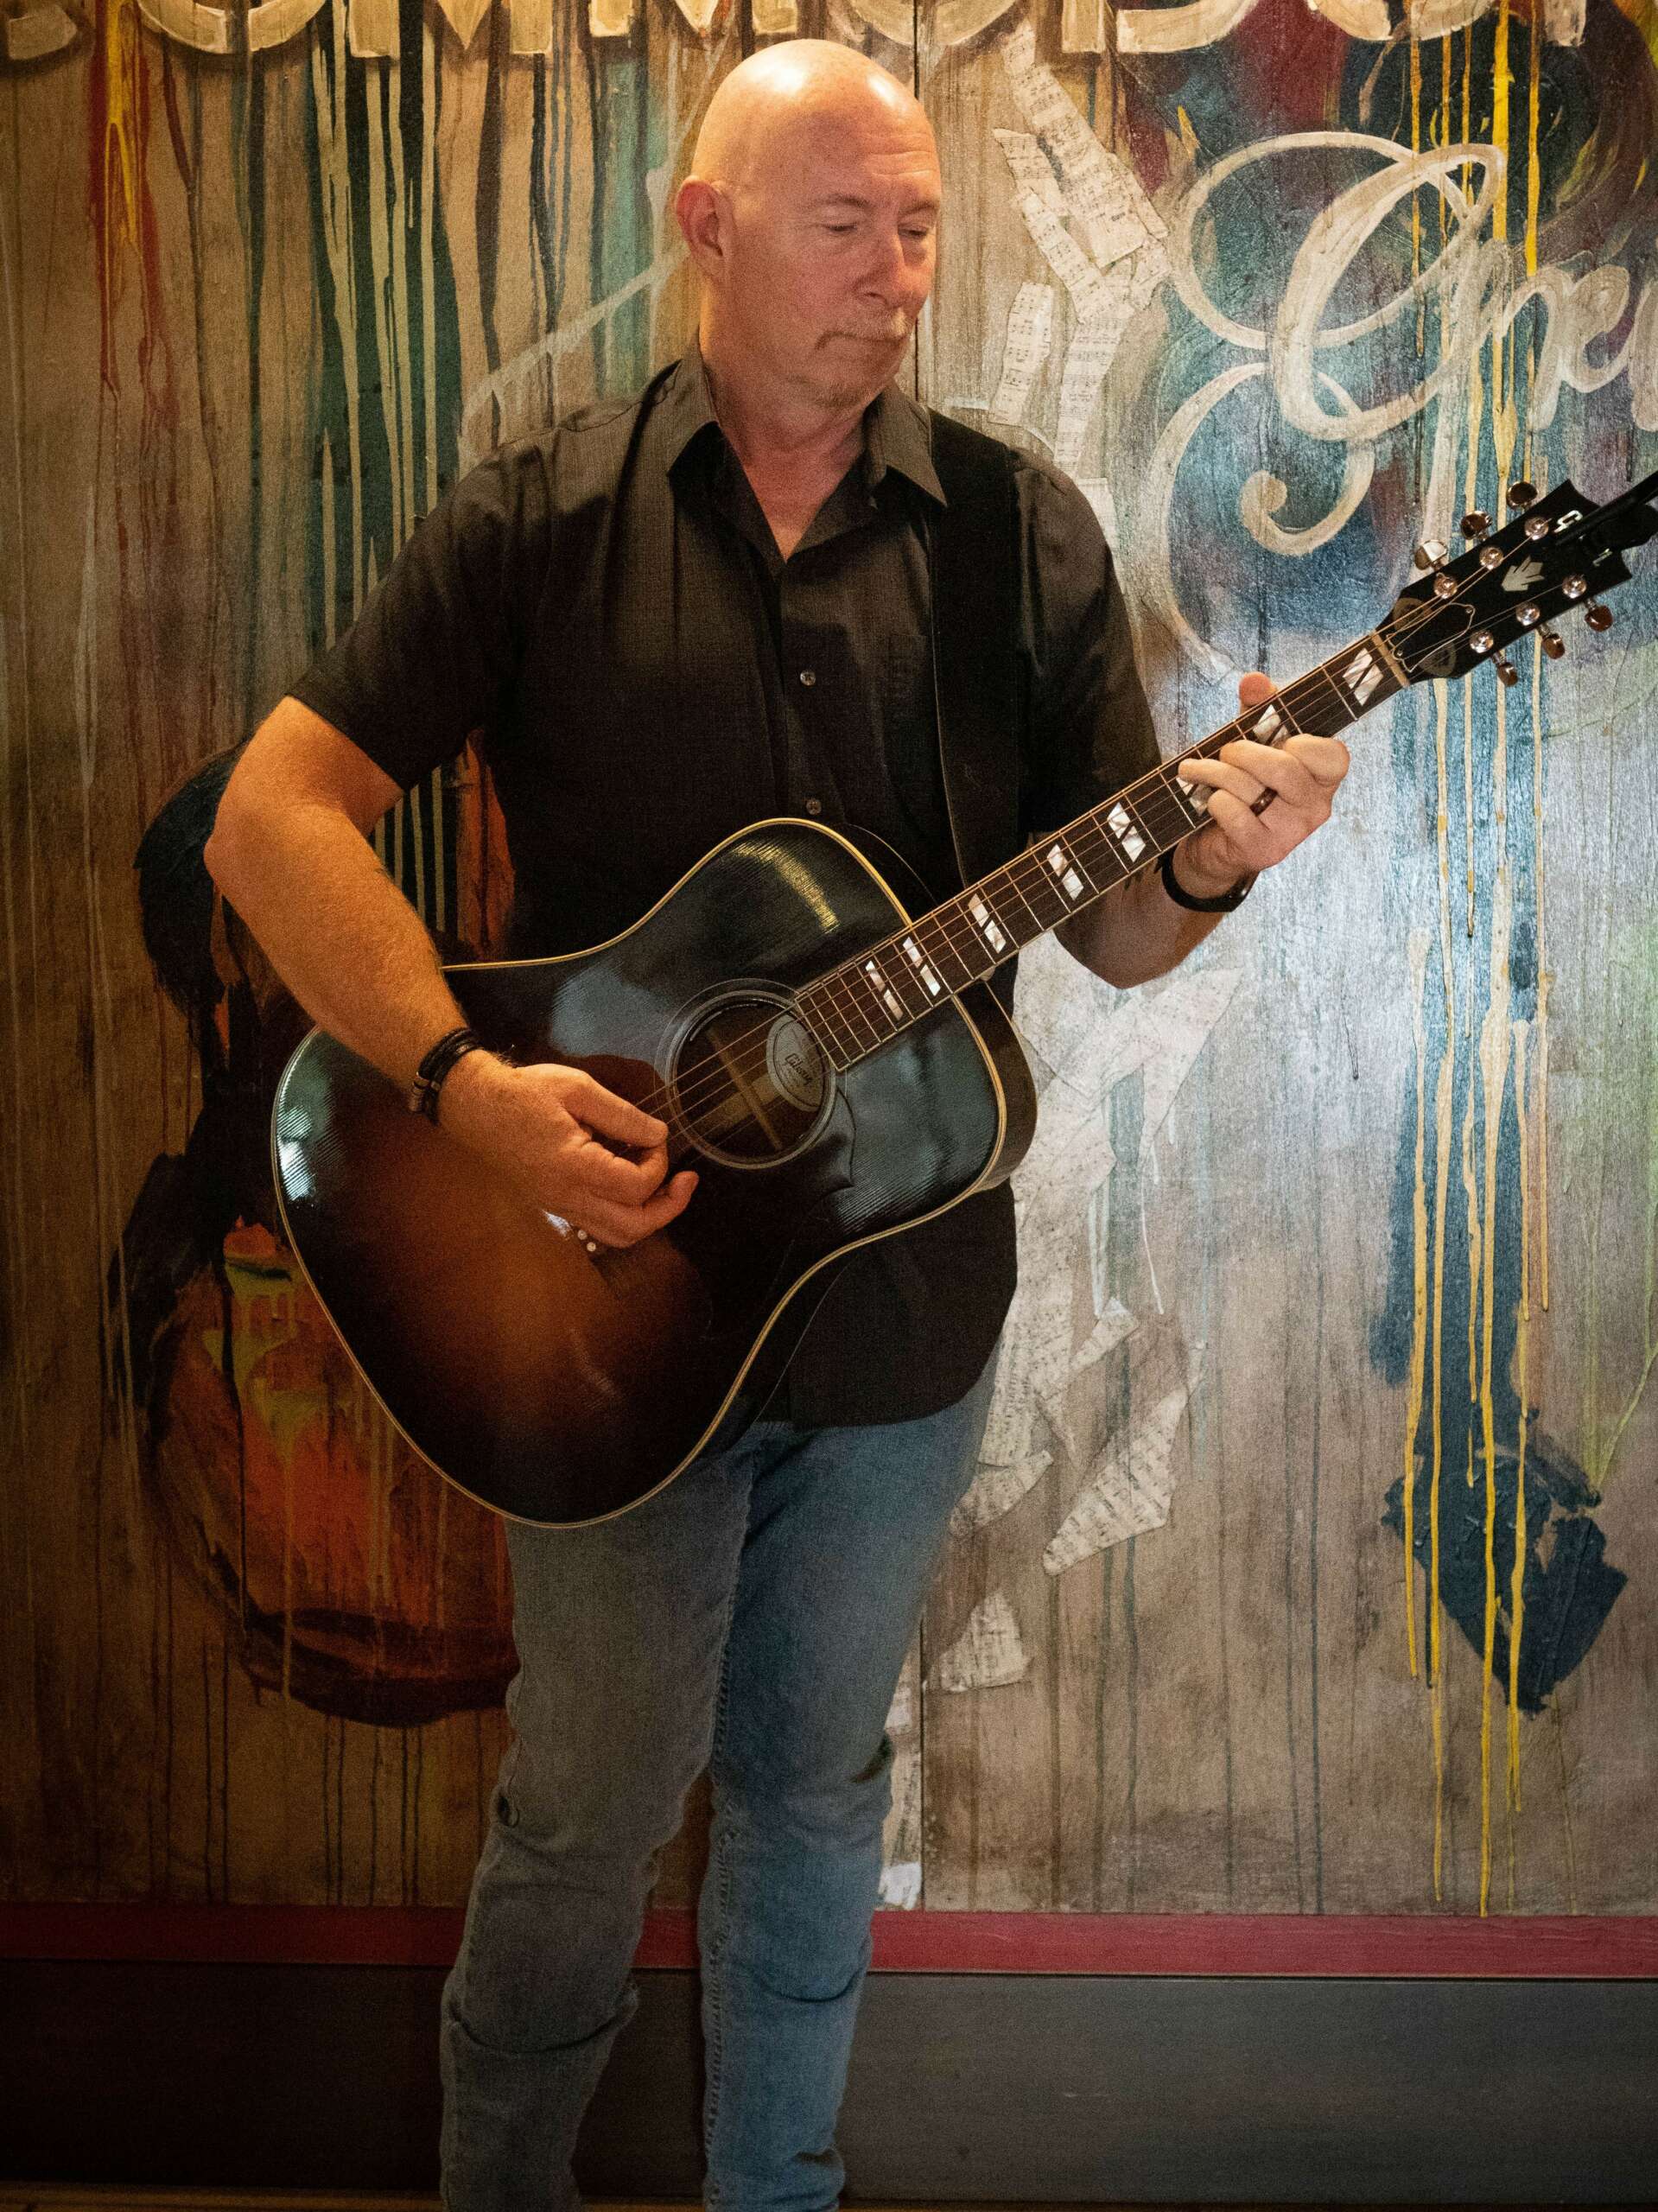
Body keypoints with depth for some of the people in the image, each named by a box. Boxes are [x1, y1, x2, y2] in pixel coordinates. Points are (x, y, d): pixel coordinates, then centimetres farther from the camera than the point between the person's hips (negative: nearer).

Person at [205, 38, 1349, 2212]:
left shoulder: (1025, 534, 2)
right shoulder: (542, 518, -4)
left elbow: (1112, 935, 3)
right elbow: (273, 814, -9)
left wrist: (1211, 862, -21)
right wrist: (469, 1086, -21)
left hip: (907, 1289, 2)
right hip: (612, 1293, -2)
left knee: (818, 1783, 17)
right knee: (594, 1797, 10)